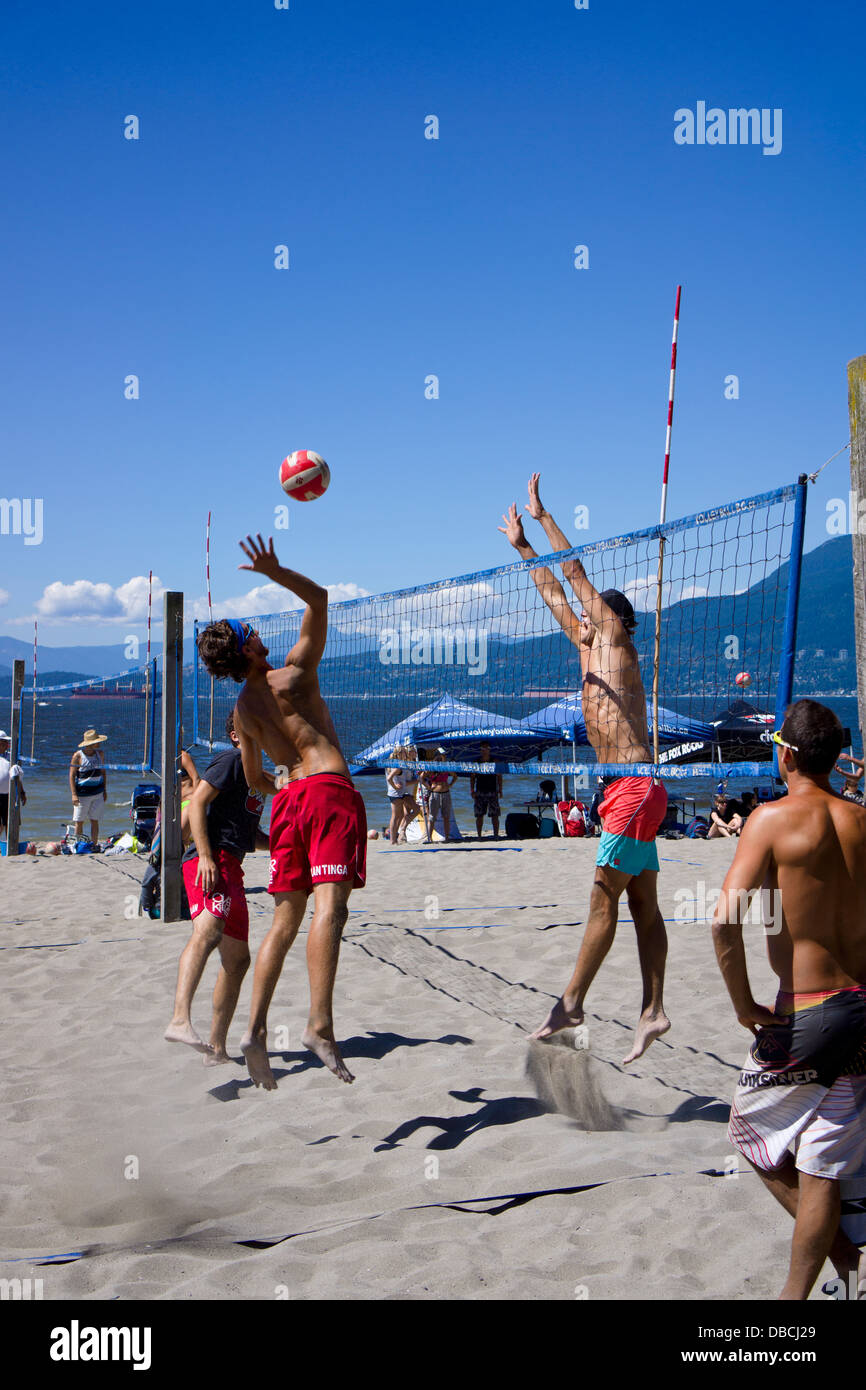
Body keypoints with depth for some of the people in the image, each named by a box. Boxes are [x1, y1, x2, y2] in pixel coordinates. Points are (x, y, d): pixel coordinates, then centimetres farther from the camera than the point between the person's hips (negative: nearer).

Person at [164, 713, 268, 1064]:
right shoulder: (231, 760, -1)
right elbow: (197, 801, -14)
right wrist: (205, 855, -24)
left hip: (230, 867, 11)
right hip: (212, 861, -10)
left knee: (237, 960, 13)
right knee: (208, 931, -34)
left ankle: (217, 1049, 21)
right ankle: (180, 1021, -53)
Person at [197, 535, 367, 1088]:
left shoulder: (244, 707, 14)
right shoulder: (294, 672, -2)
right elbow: (319, 598, 3)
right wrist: (276, 572, -5)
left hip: (288, 797, 6)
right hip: (329, 788, -6)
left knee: (285, 919, 8)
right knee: (330, 906, -17)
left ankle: (256, 1028, 0)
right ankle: (321, 1024, -29)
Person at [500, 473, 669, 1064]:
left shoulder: (615, 636, -1)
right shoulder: (591, 649, 19)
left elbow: (575, 571, -1)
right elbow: (556, 595, 27)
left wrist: (542, 514, 6)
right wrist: (522, 547, 30)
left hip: (635, 789, -9)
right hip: (628, 791, 9)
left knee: (604, 899, -6)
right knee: (643, 906, 6)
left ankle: (571, 1002, -2)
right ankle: (653, 1012, 8)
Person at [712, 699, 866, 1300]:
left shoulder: (774, 818, -12)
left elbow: (726, 919, -21)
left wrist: (744, 1005, -10)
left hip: (806, 1013, -5)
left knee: (751, 1129, 18)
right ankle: (797, 1291, 20)